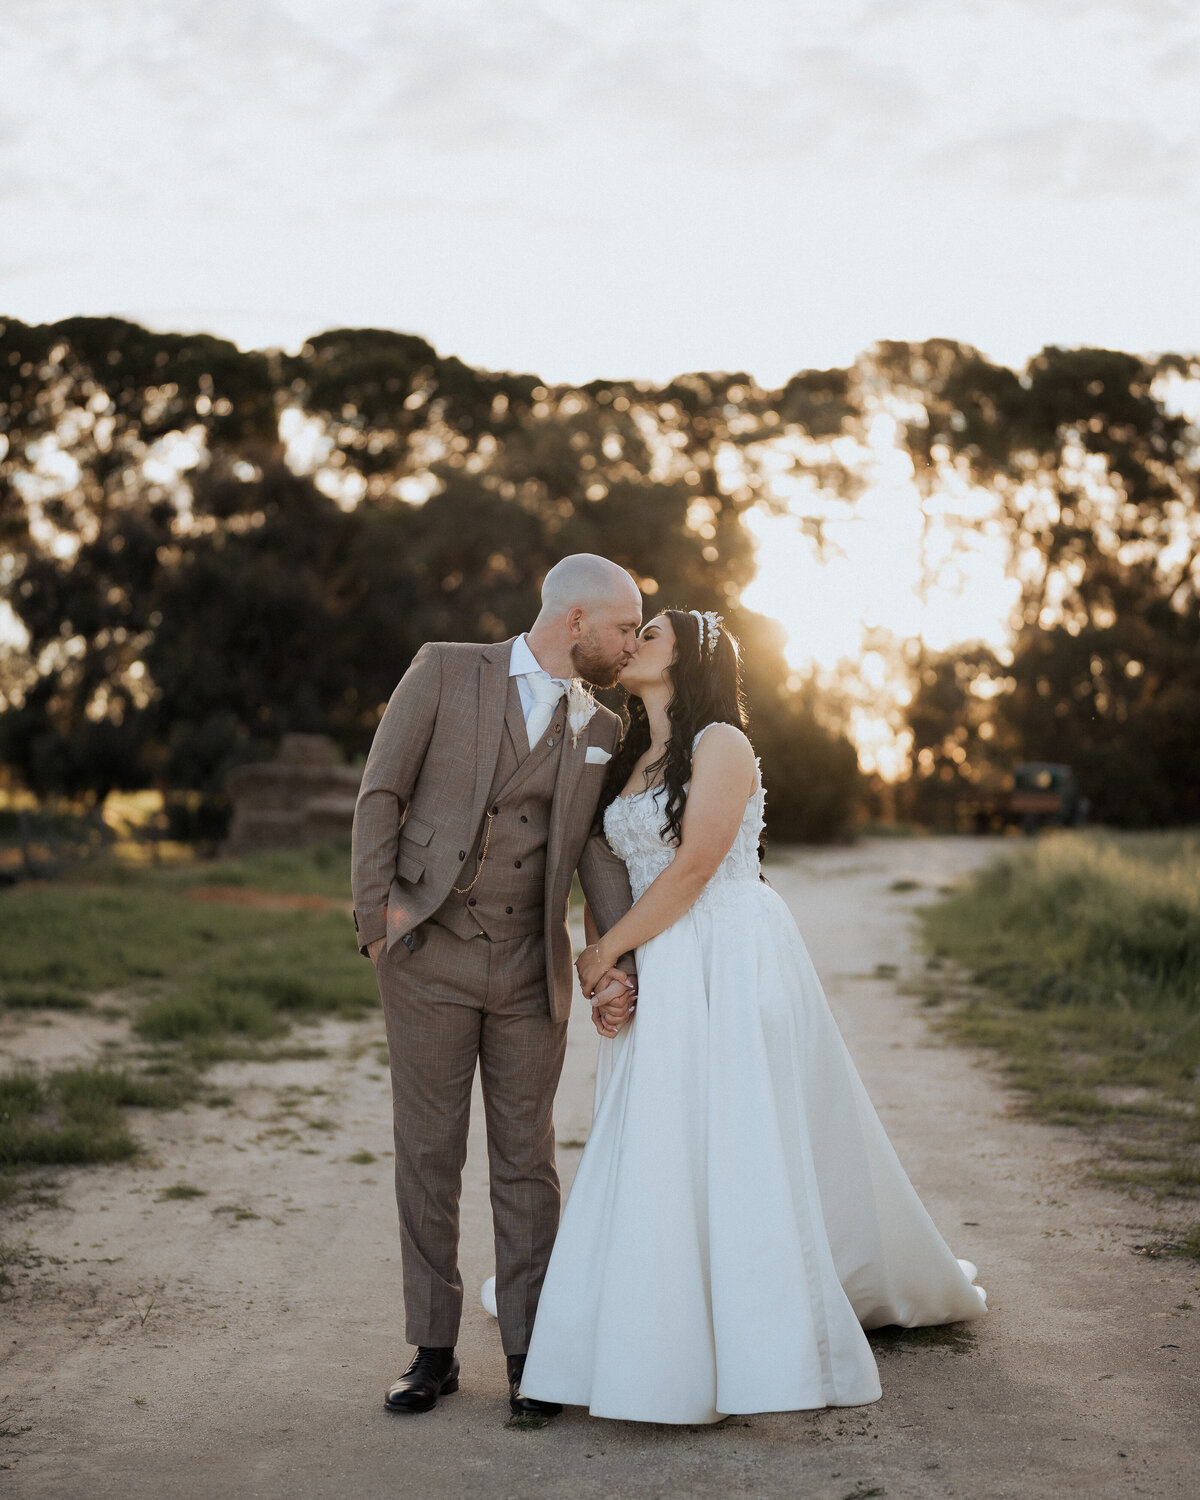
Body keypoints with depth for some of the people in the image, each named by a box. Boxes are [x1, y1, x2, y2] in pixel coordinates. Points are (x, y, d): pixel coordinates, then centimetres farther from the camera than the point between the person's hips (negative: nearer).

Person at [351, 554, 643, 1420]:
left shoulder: (601, 730, 9)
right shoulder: (445, 672, -2)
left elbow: (602, 854, 5)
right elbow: (382, 792, -2)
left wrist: (622, 966, -8)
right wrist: (378, 907, -10)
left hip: (531, 967, 3)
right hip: (429, 957, -3)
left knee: (526, 1159, 7)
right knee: (428, 1155, 5)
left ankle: (529, 1354, 18)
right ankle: (433, 1352, 17)